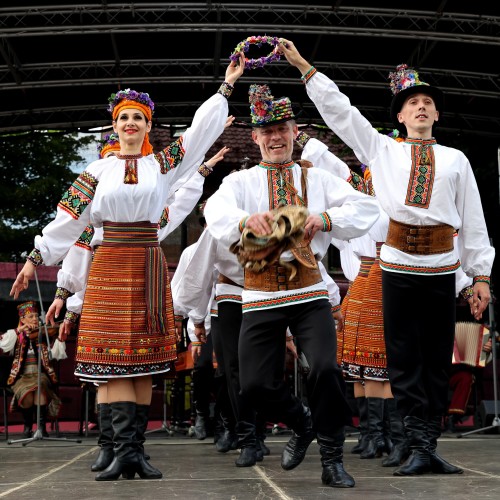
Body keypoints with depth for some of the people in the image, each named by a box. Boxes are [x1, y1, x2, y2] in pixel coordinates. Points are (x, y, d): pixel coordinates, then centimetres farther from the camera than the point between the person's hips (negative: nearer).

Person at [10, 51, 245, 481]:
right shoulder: (98, 170, 9)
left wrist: (227, 86, 7)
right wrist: (36, 258, 6)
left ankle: (131, 449, 3)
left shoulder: (162, 165, 9)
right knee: (115, 358, -8)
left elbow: (202, 130, 7)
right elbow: (68, 219, 9)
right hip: (110, 267, -1)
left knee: (144, 360, -1)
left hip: (149, 266, 1)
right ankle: (125, 450, -12)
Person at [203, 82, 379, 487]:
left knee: (325, 368, -21)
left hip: (309, 292, -1)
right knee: (255, 385, -4)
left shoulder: (317, 179, 10)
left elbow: (366, 208, -3)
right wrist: (246, 219, -39)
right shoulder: (240, 181, 7)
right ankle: (302, 423, 28)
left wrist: (325, 218, -23)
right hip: (260, 296, 1)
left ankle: (332, 457, 0)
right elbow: (216, 210, -15)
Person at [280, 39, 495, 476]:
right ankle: (421, 449, 0)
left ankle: (428, 446, 10)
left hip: (442, 266, 1)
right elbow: (338, 110, 9)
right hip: (398, 264, -1)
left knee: (438, 361, 3)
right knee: (404, 361, -3)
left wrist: (481, 275, 3)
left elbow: (473, 219, 9)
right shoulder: (382, 149, 12)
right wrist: (303, 65, 5)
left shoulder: (455, 160, 11)